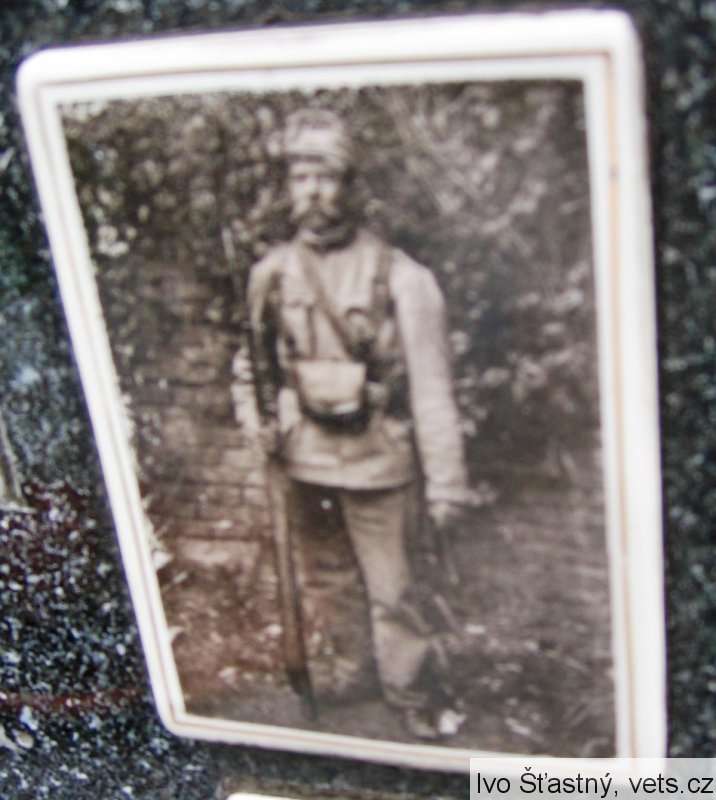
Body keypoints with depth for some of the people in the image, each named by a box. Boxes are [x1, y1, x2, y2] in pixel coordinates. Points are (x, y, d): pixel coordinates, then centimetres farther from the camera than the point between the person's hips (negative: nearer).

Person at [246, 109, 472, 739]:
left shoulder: (399, 277, -14)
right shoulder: (273, 273, -1)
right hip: (305, 459, 5)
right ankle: (348, 667, 44)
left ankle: (416, 695, 27)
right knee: (322, 581, 20)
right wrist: (274, 433, 16)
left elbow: (431, 386, -13)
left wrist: (446, 482, -12)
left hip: (377, 461, -4)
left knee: (390, 592, 5)